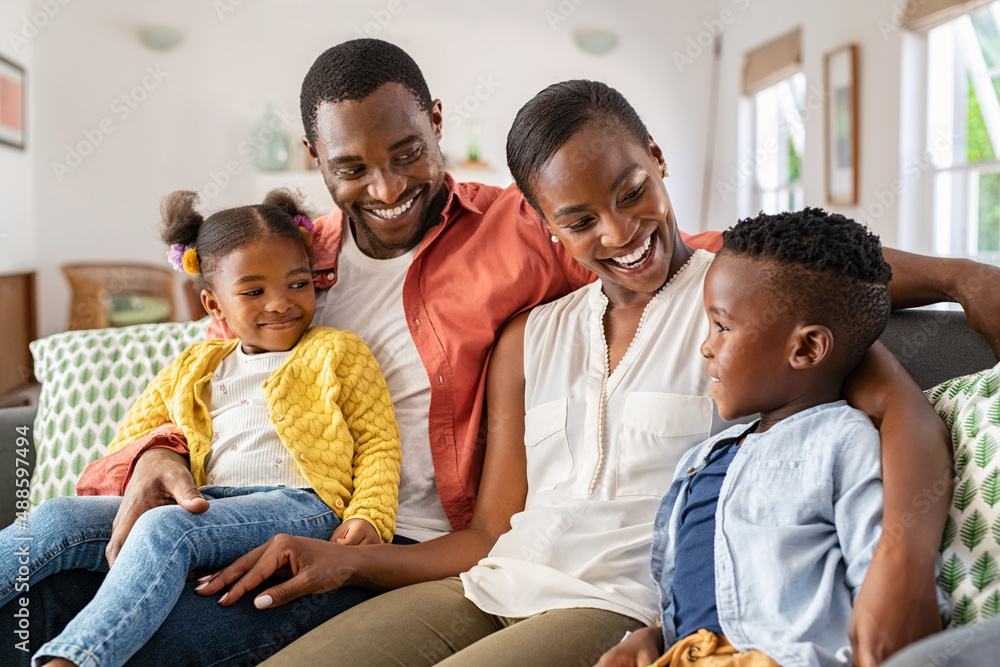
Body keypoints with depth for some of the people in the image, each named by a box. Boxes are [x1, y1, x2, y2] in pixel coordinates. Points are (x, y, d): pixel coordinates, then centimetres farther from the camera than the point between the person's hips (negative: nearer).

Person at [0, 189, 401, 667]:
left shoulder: (336, 354, 11)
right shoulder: (194, 369, 23)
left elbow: (378, 442, 5)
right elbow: (128, 444, 28)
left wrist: (369, 517, -11)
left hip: (298, 505, -5)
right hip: (201, 505, 5)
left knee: (164, 529, -33)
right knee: (58, 518, -14)